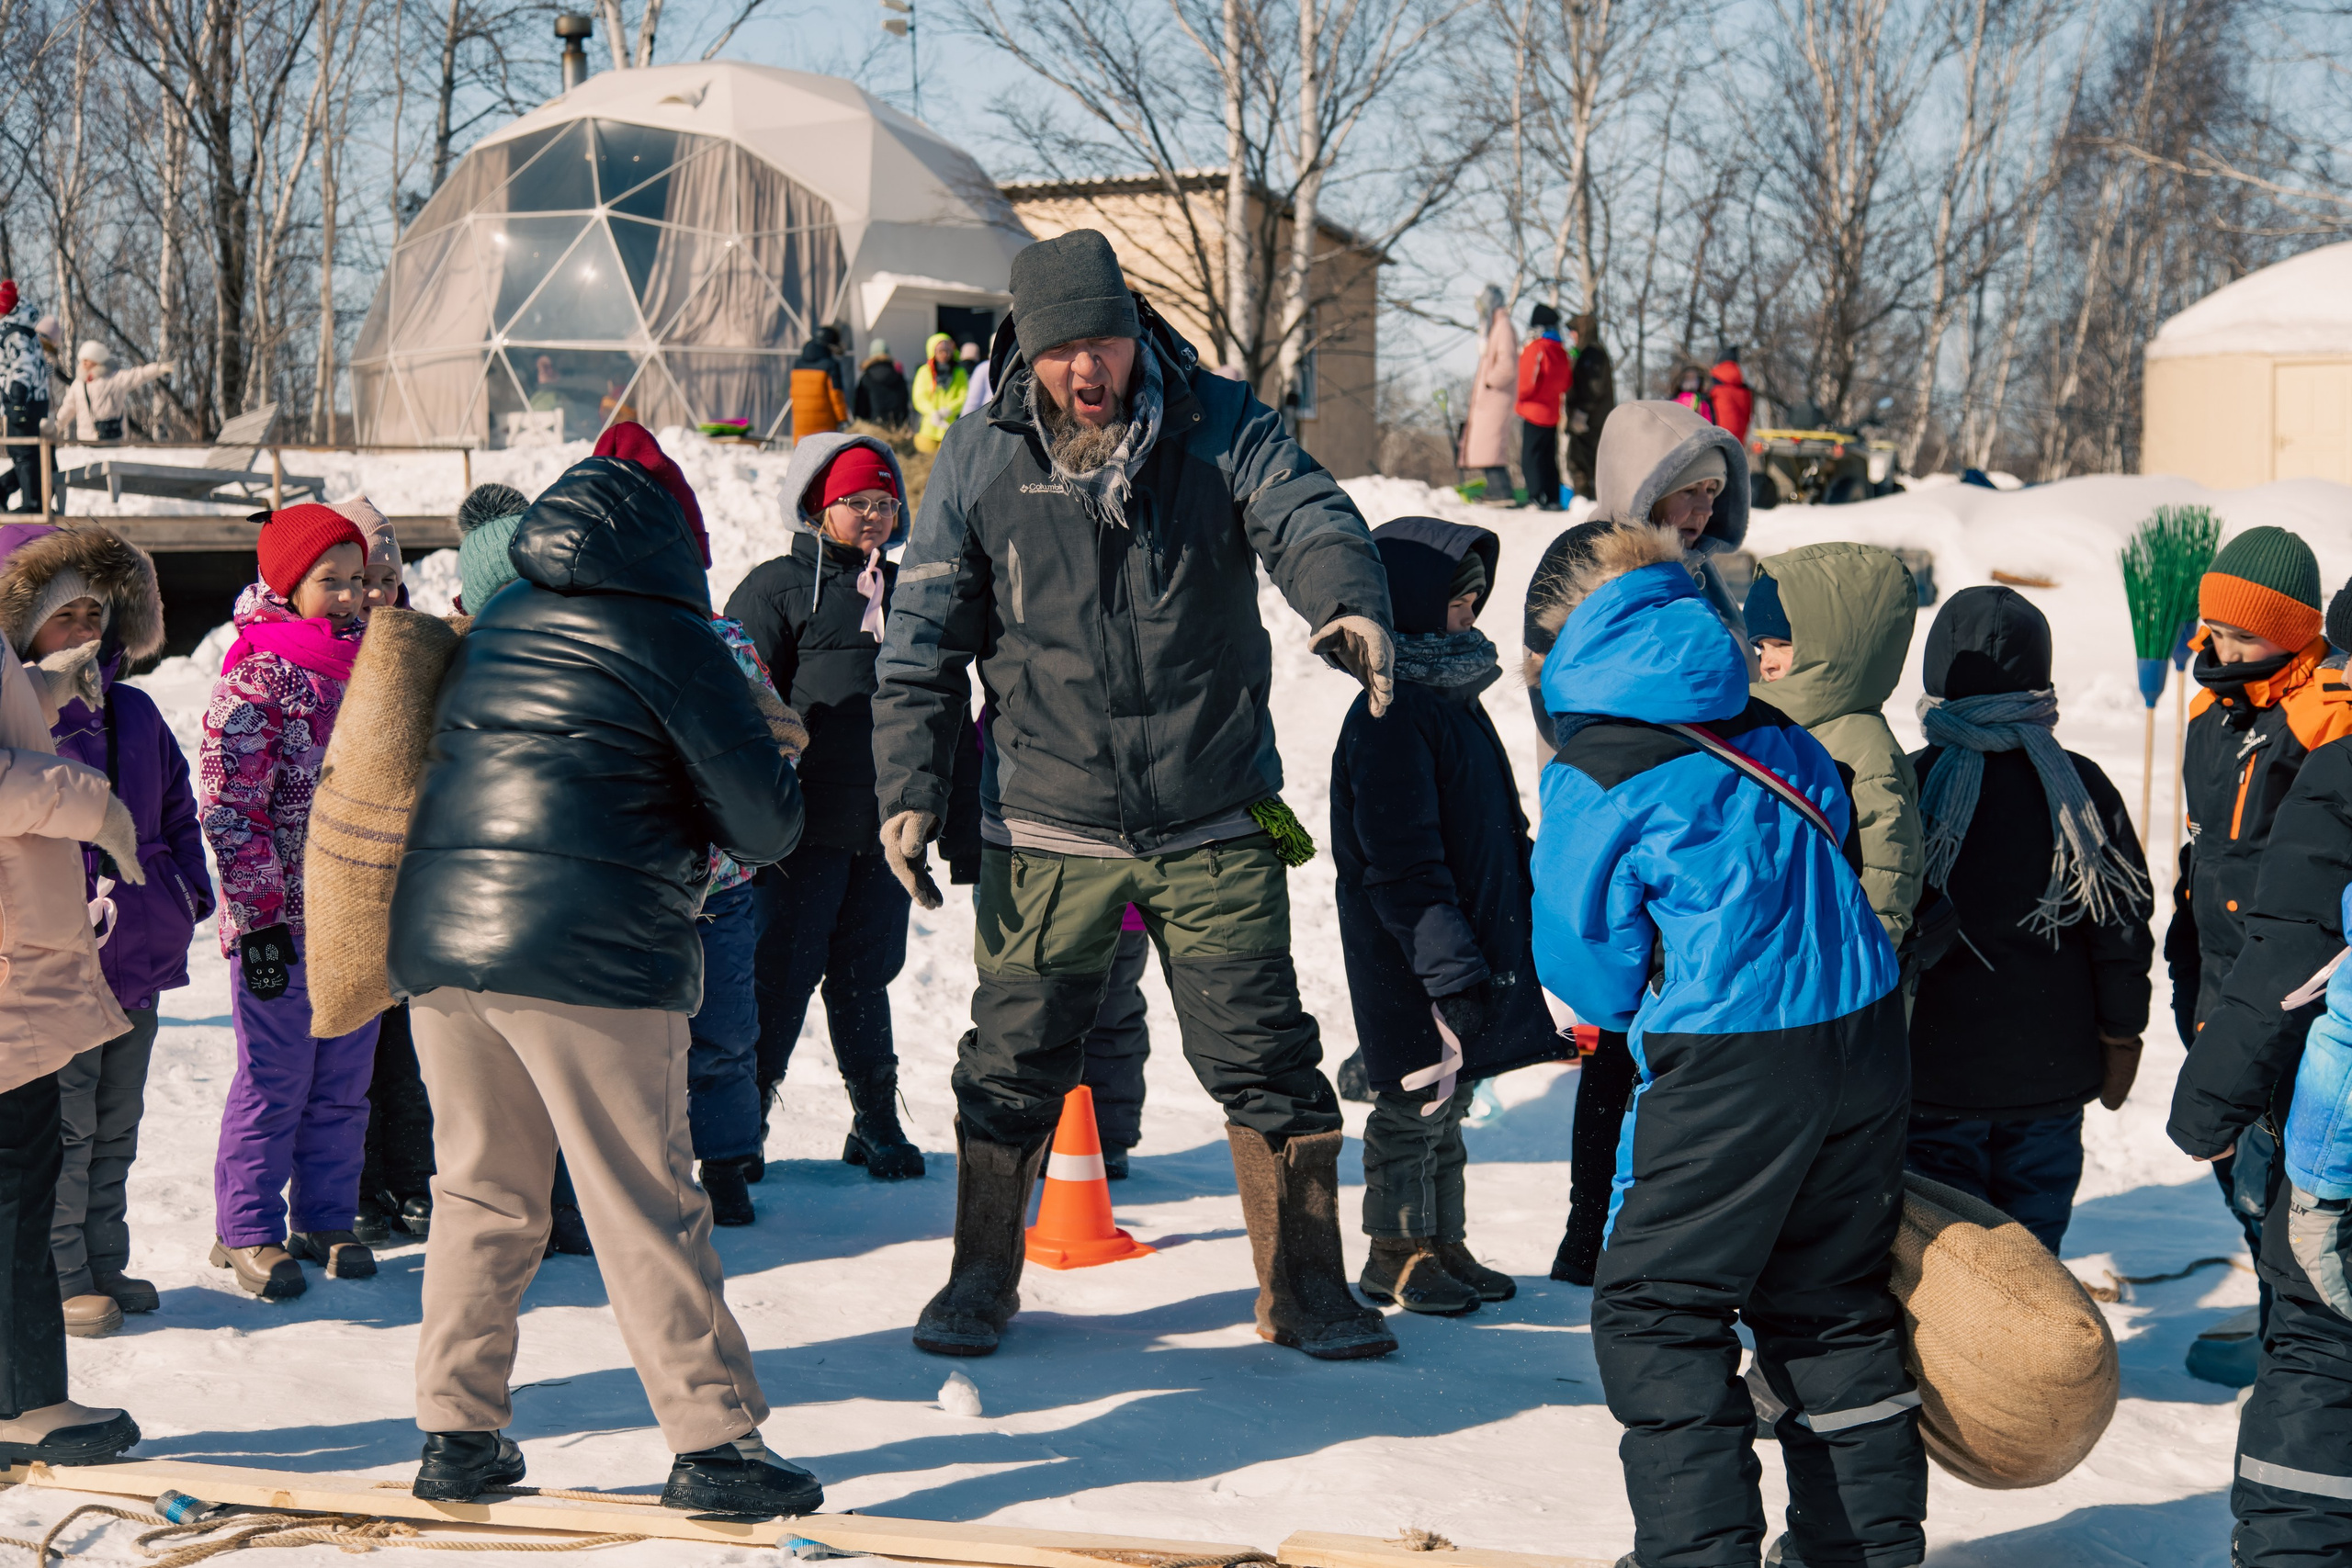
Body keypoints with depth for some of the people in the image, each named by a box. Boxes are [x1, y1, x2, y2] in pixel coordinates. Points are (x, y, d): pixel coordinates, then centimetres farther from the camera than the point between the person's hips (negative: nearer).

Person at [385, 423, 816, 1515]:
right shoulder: (664, 632, -2)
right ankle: (712, 1445, 1)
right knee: (645, 1207, -2)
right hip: (587, 950, -6)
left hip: (433, 934, 6)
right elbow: (767, 819, -2)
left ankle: (458, 1434, 18)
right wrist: (719, 828, 23)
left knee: (479, 1191, 15)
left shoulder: (496, 623, 16)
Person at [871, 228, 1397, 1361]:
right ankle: (981, 1281, 26)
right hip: (1046, 830, 0)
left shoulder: (1222, 428, -2)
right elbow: (923, 641, 5)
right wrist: (907, 788, -2)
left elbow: (1307, 519, -16)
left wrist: (1351, 605, -38)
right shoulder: (978, 463, 0)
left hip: (1215, 829, 0)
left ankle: (1305, 1293, 17)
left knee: (1266, 1063, 2)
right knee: (1012, 1066, 7)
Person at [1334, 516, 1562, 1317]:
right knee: (1417, 1099, 1)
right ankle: (1397, 1252, 13)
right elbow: (1402, 861, -22)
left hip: (1468, 953, 9)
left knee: (1449, 1099, 16)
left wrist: (1517, 928, 22)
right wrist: (1451, 966, -24)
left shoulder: (1457, 700, 13)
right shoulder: (1390, 717, -18)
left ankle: (1444, 1242, 26)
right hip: (1412, 965, -9)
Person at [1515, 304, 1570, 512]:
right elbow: (1566, 384, 14)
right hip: (1553, 413, 8)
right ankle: (1553, 499, 12)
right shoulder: (1561, 350, 9)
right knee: (1549, 458, 13)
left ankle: (1538, 498, -11)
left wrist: (1519, 397, 0)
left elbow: (1528, 382, -17)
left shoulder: (1535, 348, -14)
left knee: (1531, 457, -5)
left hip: (1533, 411, -8)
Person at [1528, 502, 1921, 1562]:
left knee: (1654, 1309, 4)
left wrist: (1637, 1018, 22)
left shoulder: (1593, 779, -6)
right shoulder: (1778, 741, 12)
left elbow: (1588, 963, 0)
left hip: (1730, 1071, -7)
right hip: (1864, 1037, 7)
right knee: (1833, 1296, 18)